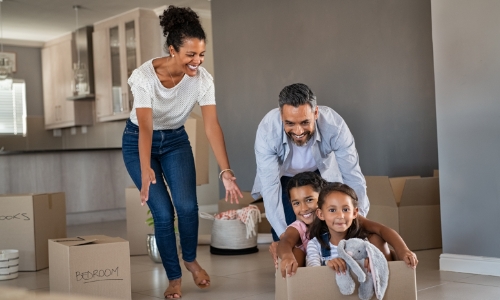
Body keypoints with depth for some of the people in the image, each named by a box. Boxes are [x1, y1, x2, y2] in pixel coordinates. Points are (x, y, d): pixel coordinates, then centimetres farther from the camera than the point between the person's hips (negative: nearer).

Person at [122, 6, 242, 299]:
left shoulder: (203, 79, -22)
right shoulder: (144, 76, -31)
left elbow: (212, 125, -28)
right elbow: (145, 126, -40)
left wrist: (226, 171, -38)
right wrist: (146, 170, -55)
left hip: (176, 140, 3)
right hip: (139, 142, -2)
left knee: (187, 206, -13)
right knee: (163, 212, -10)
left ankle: (191, 259, 18)